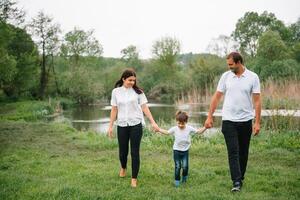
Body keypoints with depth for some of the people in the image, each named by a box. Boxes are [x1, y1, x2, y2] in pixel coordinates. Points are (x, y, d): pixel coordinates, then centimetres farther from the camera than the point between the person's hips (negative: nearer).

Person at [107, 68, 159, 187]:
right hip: (122, 125, 1)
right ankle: (123, 167, 44)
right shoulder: (116, 91, 1)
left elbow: (145, 108, -1)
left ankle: (134, 178, 10)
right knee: (123, 151, 11)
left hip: (136, 125, -1)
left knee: (135, 152, -2)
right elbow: (114, 110, 5)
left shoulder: (138, 91, -2)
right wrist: (110, 126, 4)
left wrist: (153, 122, -6)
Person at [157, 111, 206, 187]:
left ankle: (184, 178, 24)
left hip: (185, 151, 1)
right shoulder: (174, 129, -7)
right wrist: (159, 129, -4)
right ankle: (177, 181, 14)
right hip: (176, 150, 0)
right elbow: (167, 132, 6)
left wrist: (205, 128, -11)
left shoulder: (189, 128, -7)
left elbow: (198, 131, 1)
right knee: (177, 166, 0)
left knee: (185, 166, -4)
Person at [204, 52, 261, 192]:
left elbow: (257, 100, -5)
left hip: (246, 121, 0)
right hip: (229, 120, 0)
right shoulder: (226, 76, 1)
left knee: (243, 152, 11)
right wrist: (209, 116, 2)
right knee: (233, 151, -6)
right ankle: (236, 182, -7)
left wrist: (257, 122, -10)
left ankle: (240, 178, 26)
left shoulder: (253, 77, -4)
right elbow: (217, 97, 5)